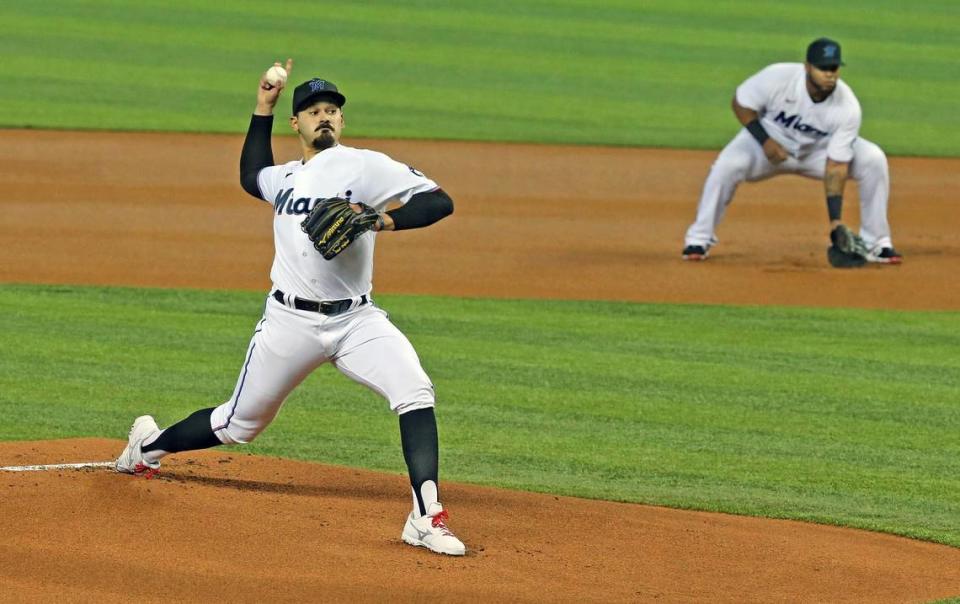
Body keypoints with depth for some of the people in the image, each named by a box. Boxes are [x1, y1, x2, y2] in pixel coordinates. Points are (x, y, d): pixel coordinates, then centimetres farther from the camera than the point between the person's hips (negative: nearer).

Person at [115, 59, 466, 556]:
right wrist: (263, 108, 31)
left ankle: (426, 519, -27)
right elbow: (251, 176, 39)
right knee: (239, 424, 11)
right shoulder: (284, 178, 14)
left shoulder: (364, 166, -3)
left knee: (415, 393, -25)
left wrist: (382, 219, -27)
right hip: (290, 321, 3)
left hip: (355, 319, -3)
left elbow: (439, 202, -11)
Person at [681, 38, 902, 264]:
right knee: (728, 164, -31)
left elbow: (836, 166, -26)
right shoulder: (777, 78, -31)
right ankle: (699, 240, -11)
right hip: (771, 139, -1)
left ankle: (876, 243, -7)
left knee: (874, 159, -22)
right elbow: (741, 103, -13)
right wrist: (764, 140, -26)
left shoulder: (848, 107, -28)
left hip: (820, 149, 1)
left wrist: (835, 220, -31)